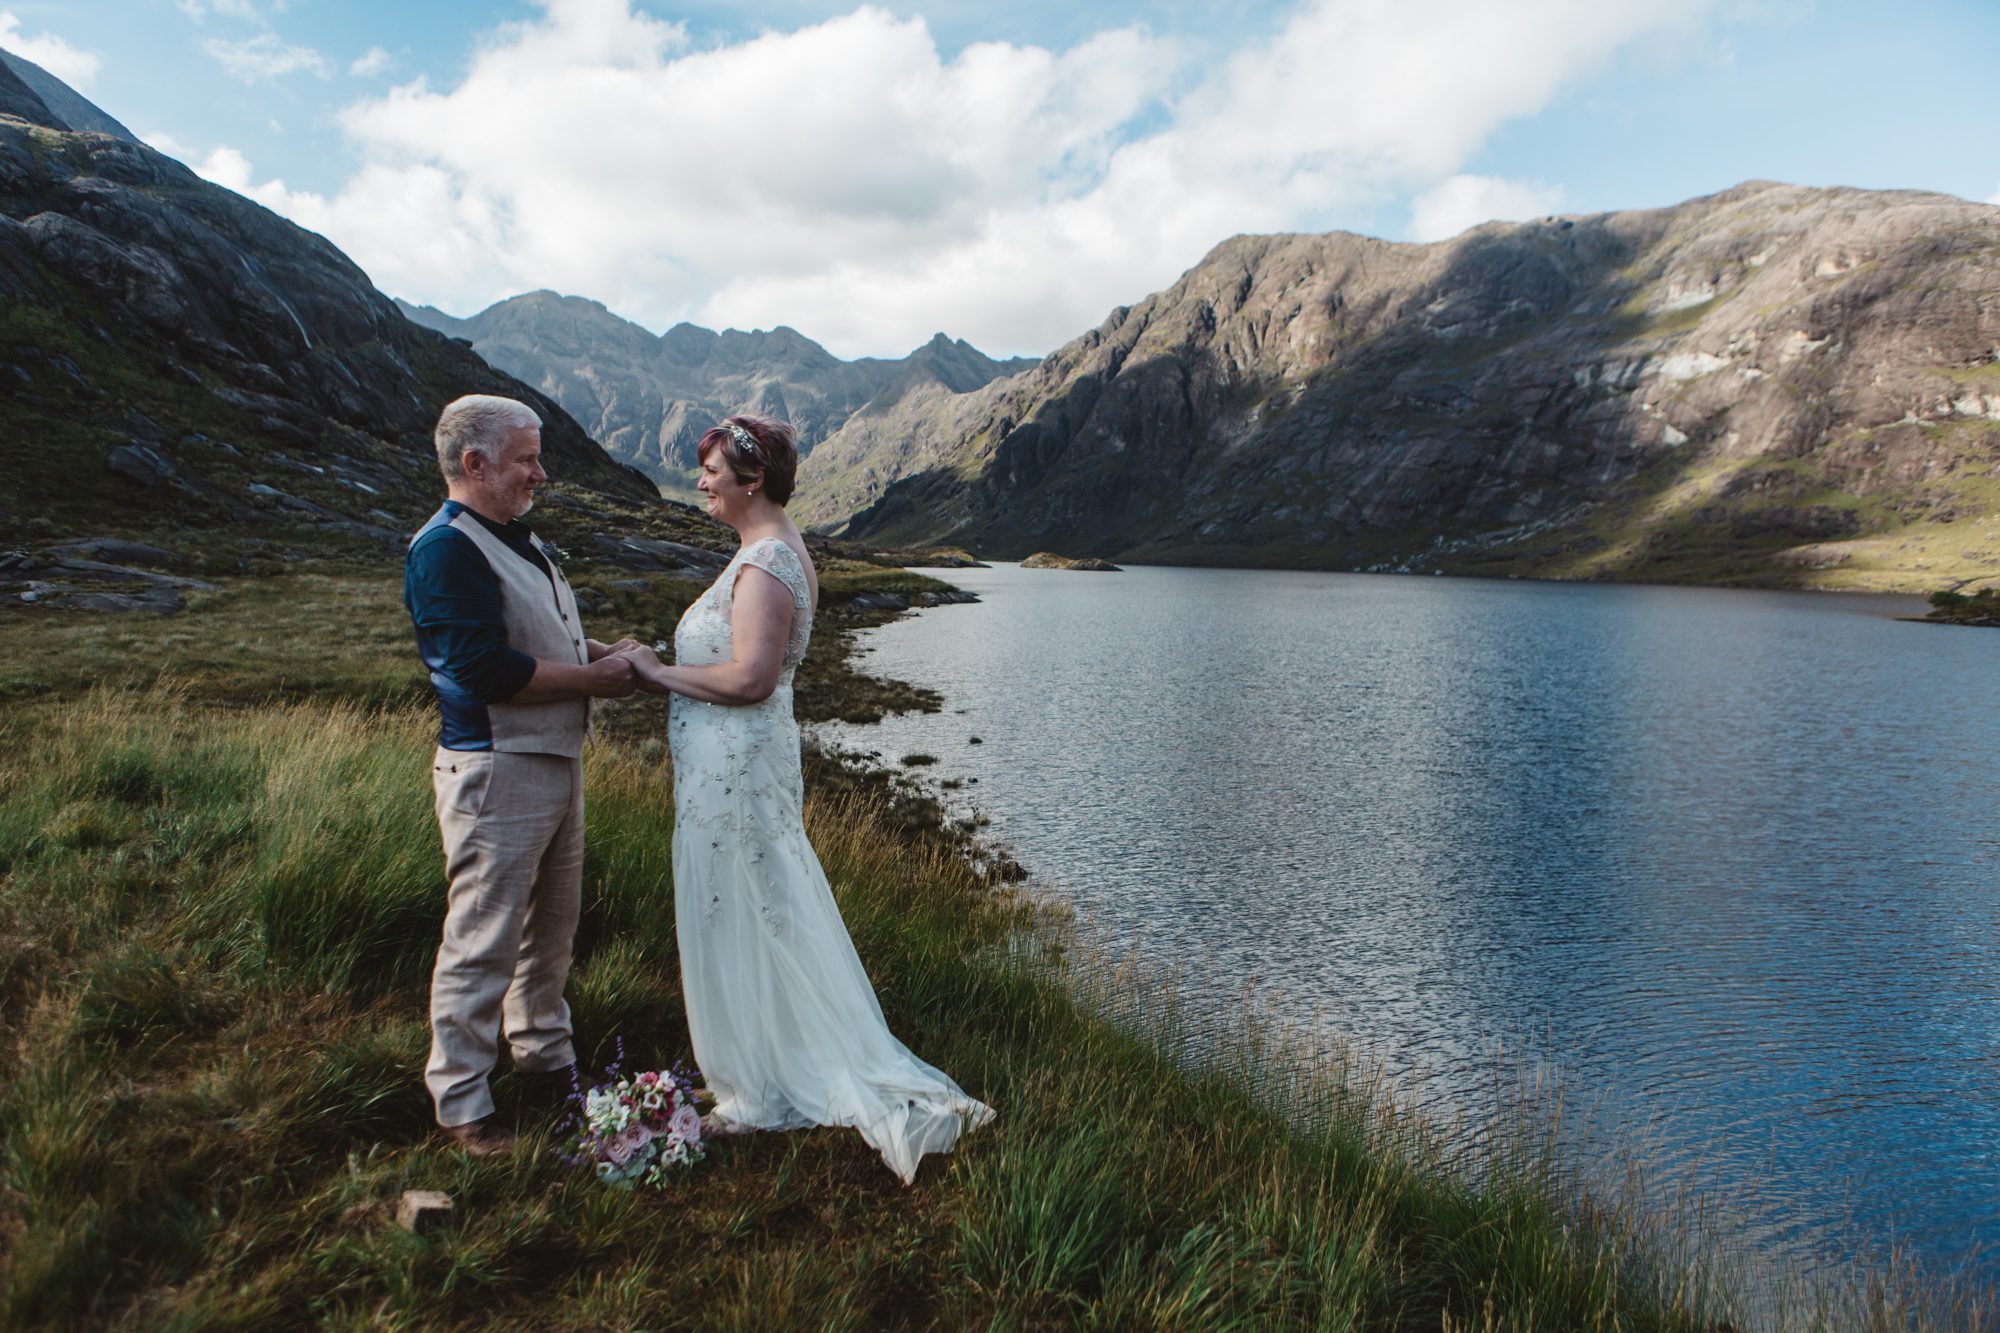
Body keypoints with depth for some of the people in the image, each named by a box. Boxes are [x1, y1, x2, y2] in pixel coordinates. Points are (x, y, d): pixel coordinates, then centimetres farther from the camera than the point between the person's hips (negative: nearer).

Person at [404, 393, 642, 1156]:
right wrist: (594, 679, -16)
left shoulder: (517, 538, 15)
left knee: (552, 922, 21)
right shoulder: (447, 549, -16)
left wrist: (601, 653, 6)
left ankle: (544, 1052, 38)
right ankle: (461, 1101, 14)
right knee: (484, 940, -1)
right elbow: (489, 669, -25)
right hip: (494, 772, -10)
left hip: (555, 761, 10)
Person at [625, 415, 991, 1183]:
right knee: (768, 920, 18)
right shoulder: (779, 551, 13)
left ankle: (762, 1091, 19)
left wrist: (660, 674, -15)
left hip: (733, 765, -10)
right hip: (752, 755, 10)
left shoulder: (763, 563, -19)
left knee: (744, 925, 3)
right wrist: (664, 667, 9)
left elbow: (749, 677, -27)